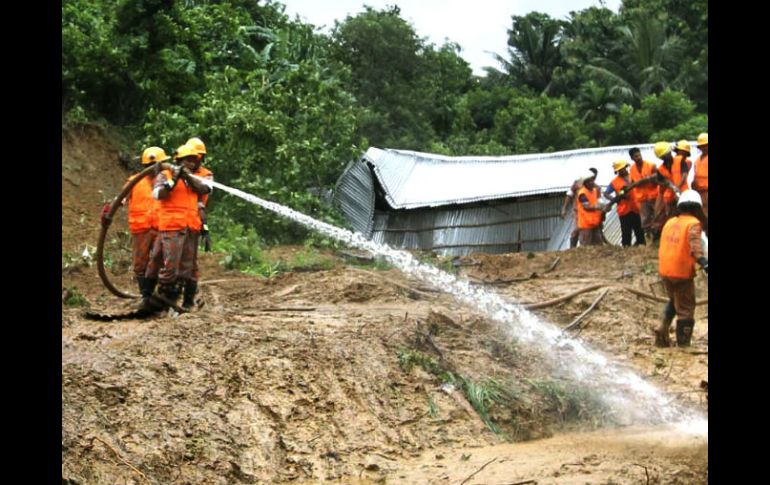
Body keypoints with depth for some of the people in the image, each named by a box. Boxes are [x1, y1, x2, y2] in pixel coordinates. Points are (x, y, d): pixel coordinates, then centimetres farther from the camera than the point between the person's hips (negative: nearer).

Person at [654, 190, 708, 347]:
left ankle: (663, 328, 14)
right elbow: (694, 244, -30)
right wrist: (703, 262, -43)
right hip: (682, 273, -6)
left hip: (665, 271, 6)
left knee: (674, 301, 28)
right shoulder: (693, 224, -10)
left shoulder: (670, 222, 8)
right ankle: (683, 344, 7)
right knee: (685, 309, 5)